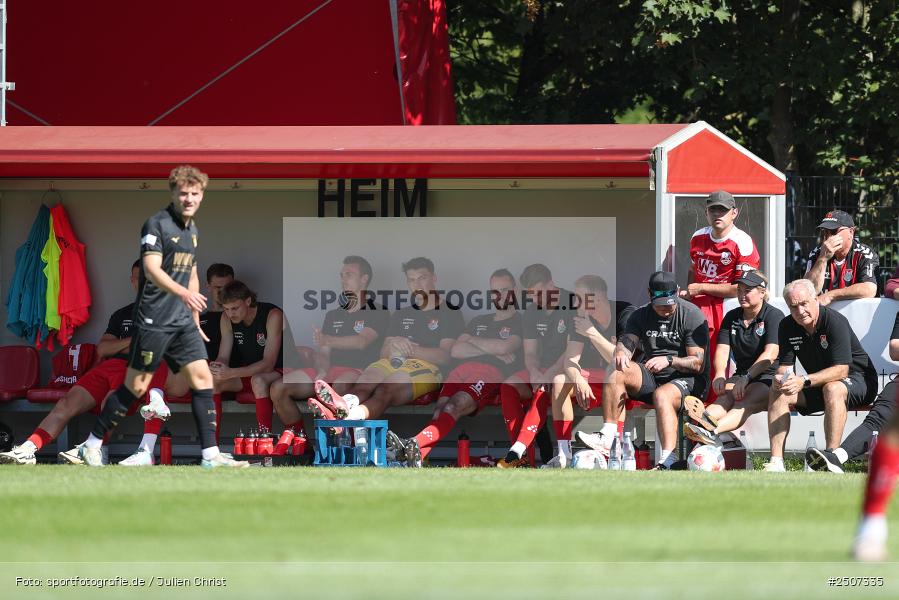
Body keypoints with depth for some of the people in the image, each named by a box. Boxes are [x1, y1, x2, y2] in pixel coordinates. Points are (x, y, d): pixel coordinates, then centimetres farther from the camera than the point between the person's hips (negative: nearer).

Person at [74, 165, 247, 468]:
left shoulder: (191, 229, 15)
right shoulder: (157, 224, -11)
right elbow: (152, 269, -23)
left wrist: (195, 319, 24)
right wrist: (183, 293, -37)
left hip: (182, 321, 7)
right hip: (153, 320, -7)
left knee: (202, 377, -3)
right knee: (136, 386, -3)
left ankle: (210, 455, -2)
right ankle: (92, 444, 10)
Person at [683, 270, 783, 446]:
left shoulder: (773, 316, -5)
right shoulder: (732, 317, 15)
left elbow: (770, 354, -18)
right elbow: (722, 350, 4)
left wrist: (746, 377, -31)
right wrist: (720, 375, -19)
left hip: (770, 377, -5)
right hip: (742, 375, 5)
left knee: (745, 403, -35)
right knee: (725, 397, -29)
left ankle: (712, 432, -65)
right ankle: (705, 421, -65)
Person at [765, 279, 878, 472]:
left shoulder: (834, 322, -23)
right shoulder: (787, 327, -4)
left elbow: (841, 370, -28)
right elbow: (785, 367, -3)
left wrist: (804, 381, -38)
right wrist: (781, 379, -29)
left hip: (857, 380, -6)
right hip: (818, 385, 6)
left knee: (833, 388, -38)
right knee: (777, 393, -13)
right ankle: (776, 462, -20)